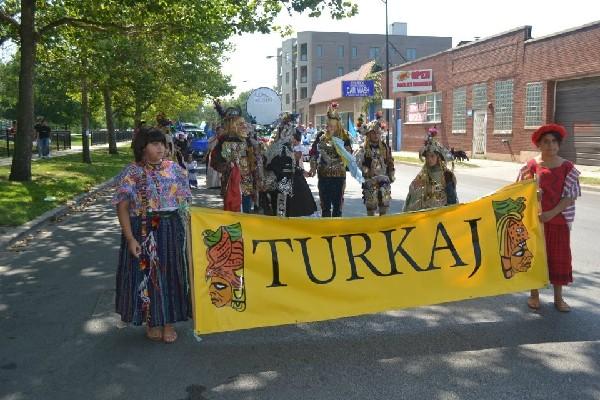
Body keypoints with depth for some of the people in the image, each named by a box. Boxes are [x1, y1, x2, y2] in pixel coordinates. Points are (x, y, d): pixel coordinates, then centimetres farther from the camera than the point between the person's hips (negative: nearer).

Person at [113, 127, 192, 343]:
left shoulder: (174, 169, 4)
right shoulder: (131, 173, -5)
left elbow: (184, 202, 9)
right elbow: (123, 207, -7)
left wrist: (184, 229, 3)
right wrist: (130, 238, -15)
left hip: (172, 230, 3)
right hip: (143, 231, -3)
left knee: (170, 274, 7)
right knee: (146, 274, 5)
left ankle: (168, 322, 22)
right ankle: (151, 322, 24)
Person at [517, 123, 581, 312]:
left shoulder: (567, 167, -3)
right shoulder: (531, 165, -3)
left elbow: (570, 196, -7)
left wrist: (552, 213, -18)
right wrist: (524, 180, -21)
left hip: (558, 220, 0)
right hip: (534, 219, 0)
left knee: (559, 256, 7)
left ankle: (558, 297, 21)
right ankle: (534, 294, 22)